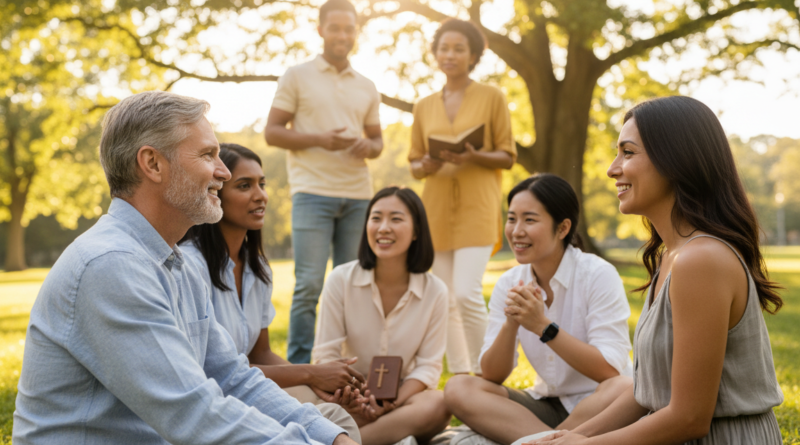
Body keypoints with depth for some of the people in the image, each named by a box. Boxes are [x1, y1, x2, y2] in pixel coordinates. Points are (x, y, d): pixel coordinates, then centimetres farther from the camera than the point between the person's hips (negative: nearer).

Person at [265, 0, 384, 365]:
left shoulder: (367, 88, 17)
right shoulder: (297, 76, 5)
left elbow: (377, 139, 21)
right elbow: (272, 132, 1)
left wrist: (369, 148, -3)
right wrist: (319, 139, -14)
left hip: (358, 196, 4)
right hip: (312, 193, -4)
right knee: (309, 284, -7)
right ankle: (299, 367, 1)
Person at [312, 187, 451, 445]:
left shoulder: (435, 291, -4)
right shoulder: (341, 280, -6)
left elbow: (429, 365, -3)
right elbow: (325, 355, -5)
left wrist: (392, 403, -22)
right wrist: (349, 397, -25)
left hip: (404, 394, 1)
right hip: (352, 398, -1)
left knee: (437, 405, -34)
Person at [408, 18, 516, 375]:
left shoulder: (492, 97, 3)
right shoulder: (424, 106, 13)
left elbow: (507, 157, 1)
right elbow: (414, 164, 14)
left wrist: (473, 157, -17)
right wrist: (427, 167, -9)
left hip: (477, 205, -4)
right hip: (436, 207, 4)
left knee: (467, 293, -16)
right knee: (445, 301, 3)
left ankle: (483, 372, 2)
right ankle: (459, 378, 13)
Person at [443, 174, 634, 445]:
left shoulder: (599, 275, -12)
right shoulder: (509, 284, 0)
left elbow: (610, 371, -20)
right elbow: (492, 376, -3)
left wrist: (543, 326, -26)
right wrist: (510, 324, -21)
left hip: (597, 407, -4)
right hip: (546, 405, 4)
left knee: (624, 388, -37)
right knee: (458, 389, -16)